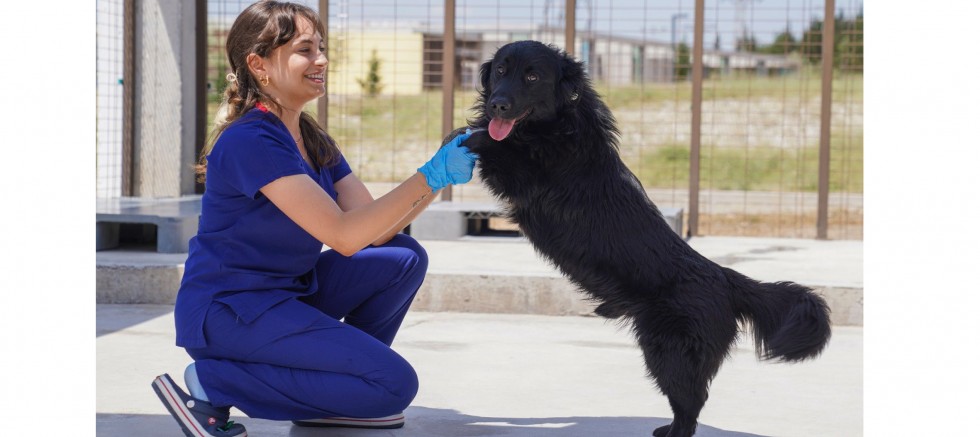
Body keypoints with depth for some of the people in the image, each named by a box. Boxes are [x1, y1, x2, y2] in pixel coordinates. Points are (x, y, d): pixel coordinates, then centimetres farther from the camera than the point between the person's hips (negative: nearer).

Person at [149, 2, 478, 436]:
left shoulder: (315, 142, 10)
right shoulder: (250, 141, -20)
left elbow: (376, 231, 2)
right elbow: (344, 235, -25)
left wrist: (442, 172, -11)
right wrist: (430, 177, -26)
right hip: (226, 311, -9)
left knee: (405, 258, 3)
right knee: (394, 384, -16)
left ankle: (330, 398, 7)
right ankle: (214, 382, -8)